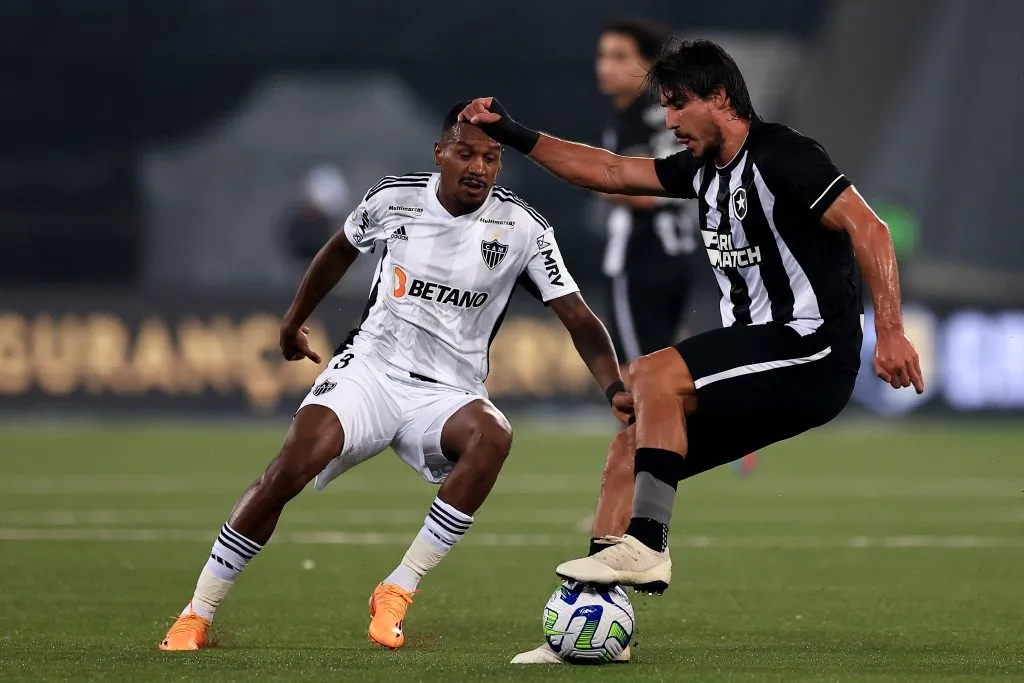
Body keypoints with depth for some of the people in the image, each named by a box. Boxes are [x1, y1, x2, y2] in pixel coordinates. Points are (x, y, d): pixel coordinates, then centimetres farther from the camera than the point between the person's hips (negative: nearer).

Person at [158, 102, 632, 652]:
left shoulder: (521, 228, -6)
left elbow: (578, 318, -8)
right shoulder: (393, 198, -1)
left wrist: (614, 388, -24)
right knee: (291, 466, -27)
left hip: (448, 393, 0)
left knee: (493, 436, -36)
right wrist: (294, 320, 31)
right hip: (371, 369, 0)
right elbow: (341, 248, 21)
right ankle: (197, 615, -14)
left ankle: (396, 593, -25)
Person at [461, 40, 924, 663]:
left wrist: (891, 331, -27)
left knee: (655, 376, -23)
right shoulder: (704, 169, 15)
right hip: (767, 364, 9)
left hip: (813, 352, -9)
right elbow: (610, 171, 20)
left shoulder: (779, 155, -12)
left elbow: (868, 228, -19)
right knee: (632, 438, 3)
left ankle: (645, 547, -25)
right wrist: (517, 137, 14)